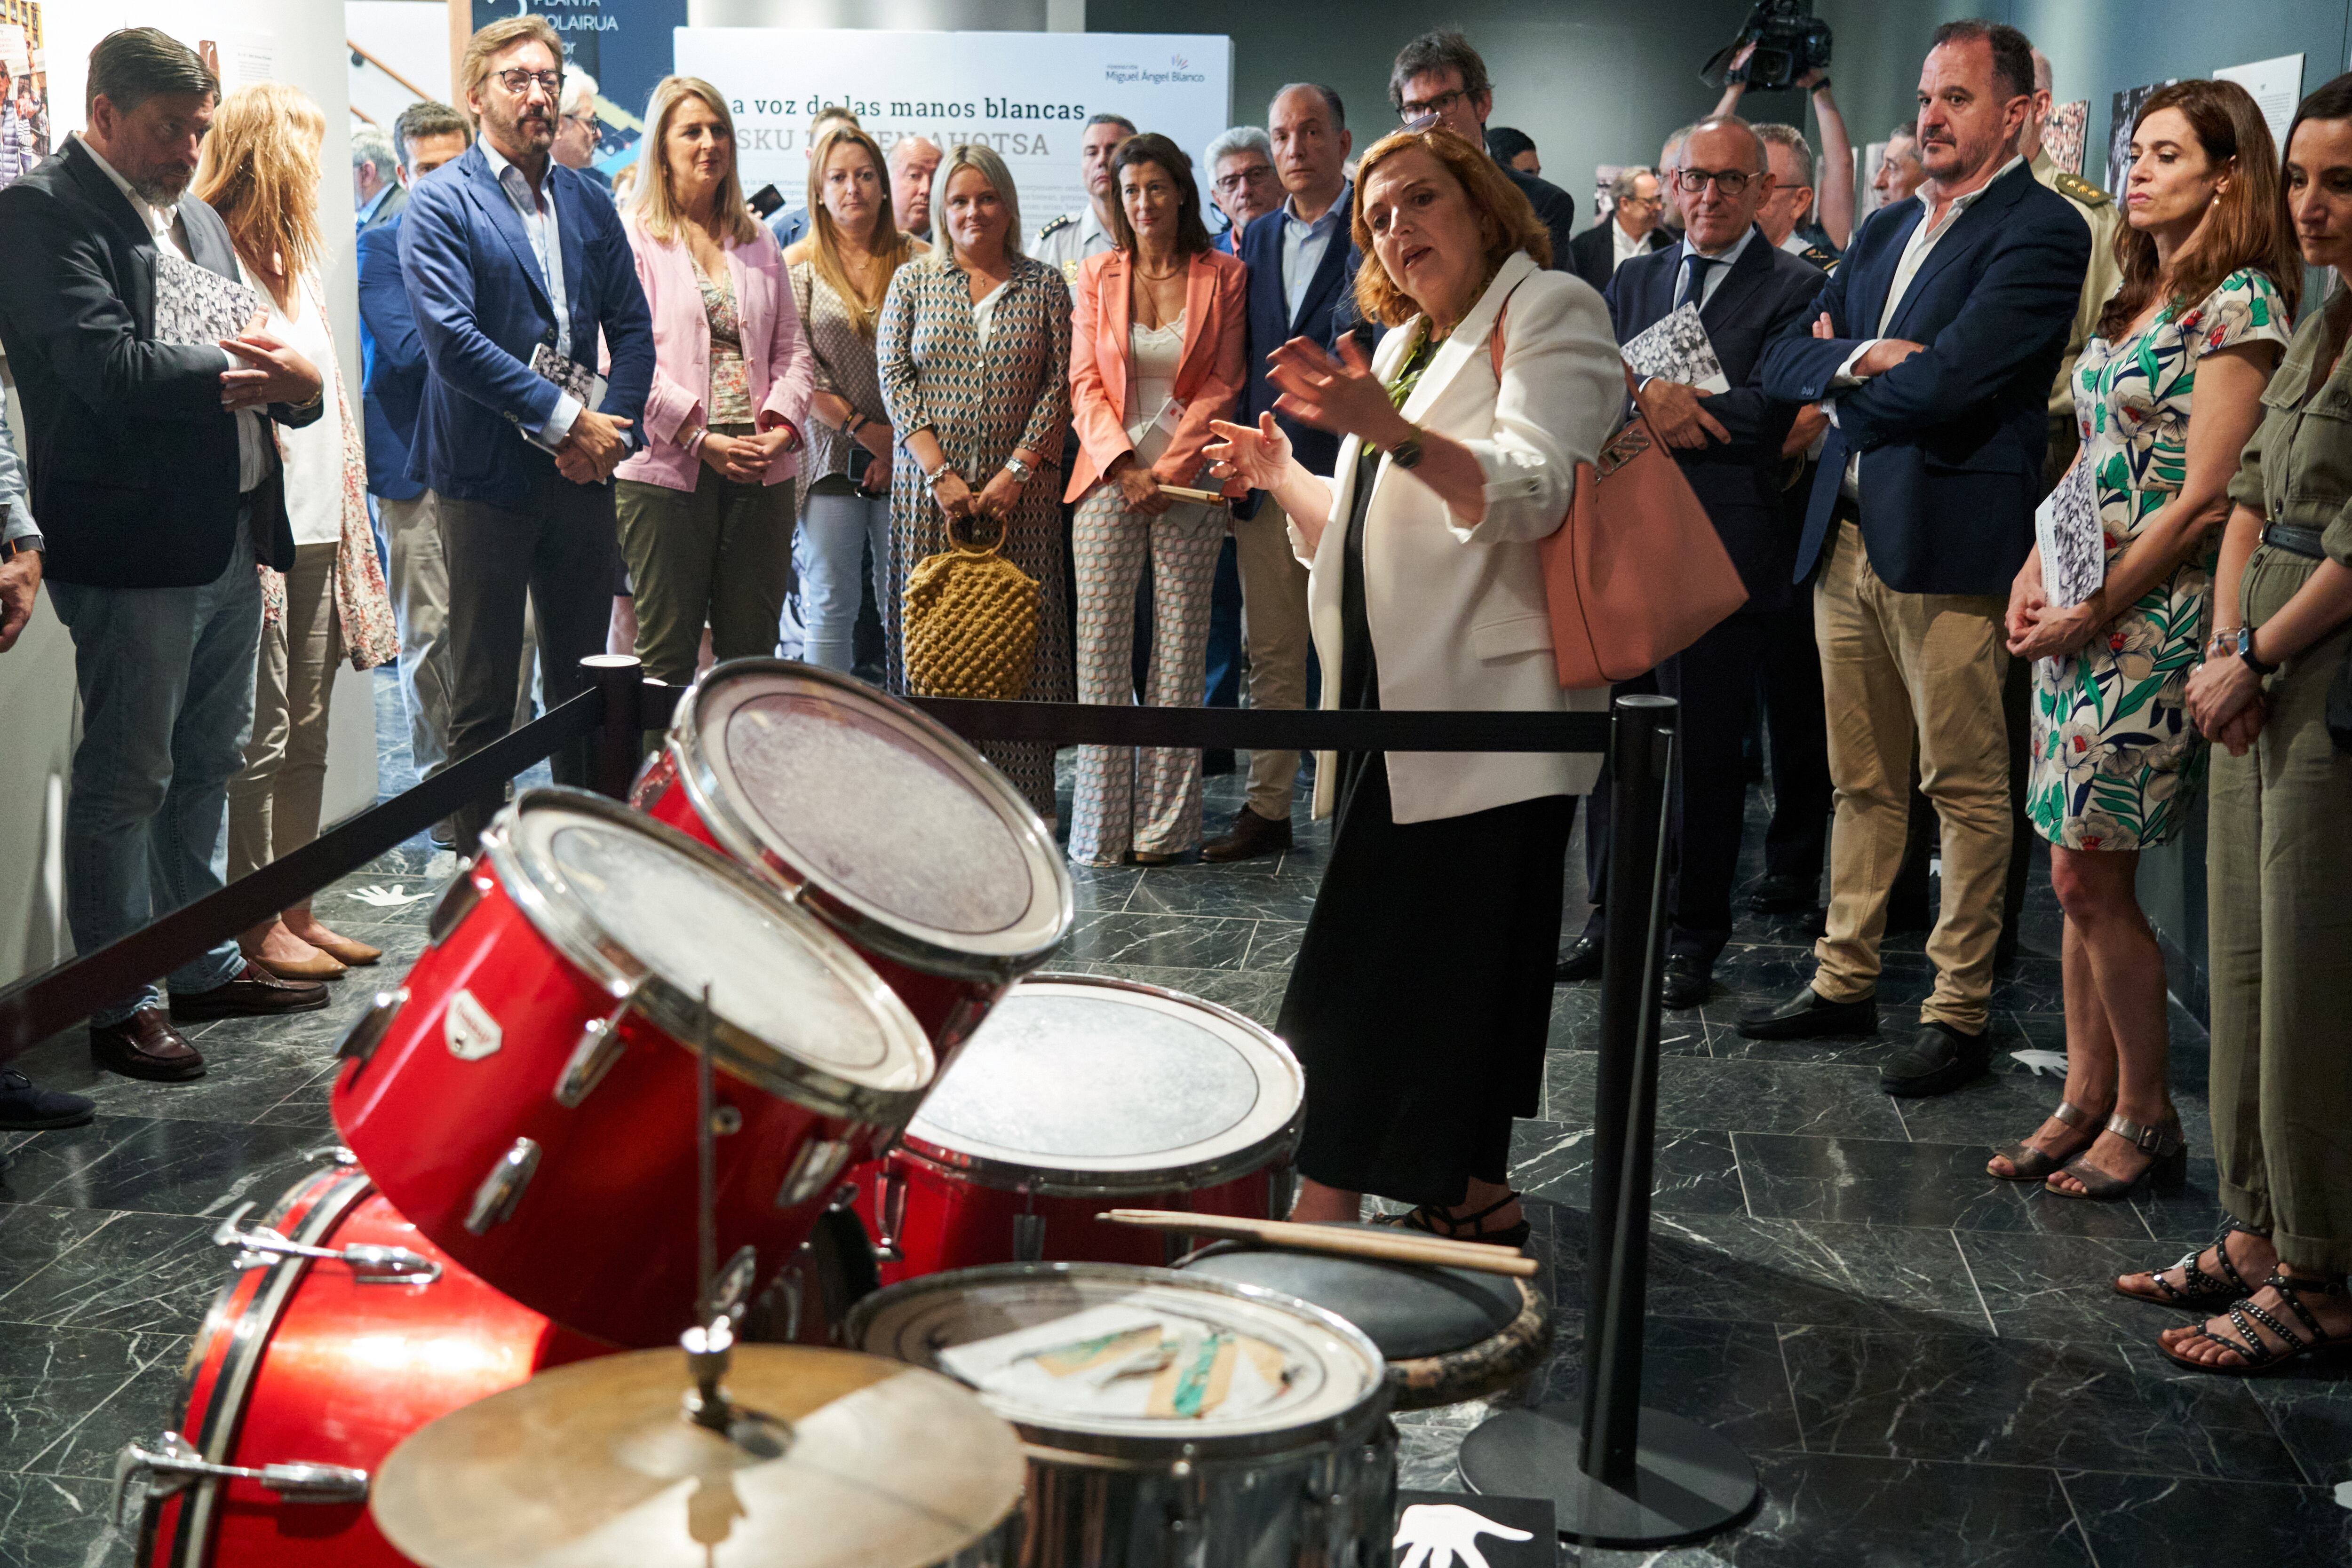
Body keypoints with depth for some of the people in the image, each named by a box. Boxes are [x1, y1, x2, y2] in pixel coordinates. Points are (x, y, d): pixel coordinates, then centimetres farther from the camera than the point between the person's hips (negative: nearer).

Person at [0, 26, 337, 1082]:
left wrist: (294, 383, -6)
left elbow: (243, 351, 17)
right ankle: (121, 1006, 9)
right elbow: (108, 366, -21)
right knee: (125, 781, -1)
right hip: (133, 548, -8)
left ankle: (203, 967, 28)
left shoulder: (196, 216, 18)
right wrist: (258, 378, -20)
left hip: (230, 536, 8)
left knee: (207, 766, 16)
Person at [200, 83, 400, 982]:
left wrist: (348, 514, 19)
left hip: (316, 526, 9)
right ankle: (256, 924, 6)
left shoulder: (291, 255, 19)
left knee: (308, 731, 12)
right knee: (260, 735, -3)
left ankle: (297, 908, 20)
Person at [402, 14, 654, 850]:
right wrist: (568, 420, -16)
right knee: (483, 699, 3)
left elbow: (633, 327, 11)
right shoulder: (439, 203, -5)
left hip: (583, 470, 5)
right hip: (486, 474, -5)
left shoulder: (588, 202, 13)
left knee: (582, 684, 12)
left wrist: (615, 430, -5)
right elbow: (452, 339, -15)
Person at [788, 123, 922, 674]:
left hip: (906, 458, 1)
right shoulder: (800, 266, 5)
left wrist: (900, 446, -6)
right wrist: (866, 430, -9)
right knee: (831, 609, 1)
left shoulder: (918, 262, 7)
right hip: (831, 458, -1)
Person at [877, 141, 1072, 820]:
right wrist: (940, 474, -9)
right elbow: (895, 379, 2)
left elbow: (1059, 385, 2)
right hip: (929, 483, 0)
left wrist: (1016, 473, -9)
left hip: (1019, 488, 0)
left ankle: (1022, 792, 1)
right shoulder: (913, 281, 9)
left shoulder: (1045, 285, 8)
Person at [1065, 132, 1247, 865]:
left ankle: (1164, 824, 6)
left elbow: (1221, 386, 1)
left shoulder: (1224, 277, 5)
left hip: (1189, 480, -1)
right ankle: (1101, 824, 2)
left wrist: (1169, 471, -8)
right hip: (1109, 474, 1)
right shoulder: (1097, 276, 11)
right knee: (1100, 645, -3)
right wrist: (1124, 465, -9)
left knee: (1180, 647, -1)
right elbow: (1086, 384, 6)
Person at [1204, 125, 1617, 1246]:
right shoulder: (1406, 343, 21)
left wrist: (1388, 429, -33)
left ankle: (1326, 1207, -8)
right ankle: (1472, 1196, 21)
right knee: (1457, 966, 12)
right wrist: (1282, 477, 14)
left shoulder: (1547, 311, -4)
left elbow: (1535, 490, -22)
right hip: (1406, 709, 8)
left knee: (1375, 971, -10)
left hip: (1487, 711, -8)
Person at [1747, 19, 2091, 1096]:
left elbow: (1944, 385, -19)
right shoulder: (1885, 230, 18)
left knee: (1966, 787, 0)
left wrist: (1838, 378, -2)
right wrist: (1859, 358, -10)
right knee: (1861, 782, 15)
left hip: (1949, 541, -8)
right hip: (1847, 533, 8)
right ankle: (1844, 983, 24)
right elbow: (1784, 361, 11)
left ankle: (1957, 1016, 8)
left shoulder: (2041, 232, -8)